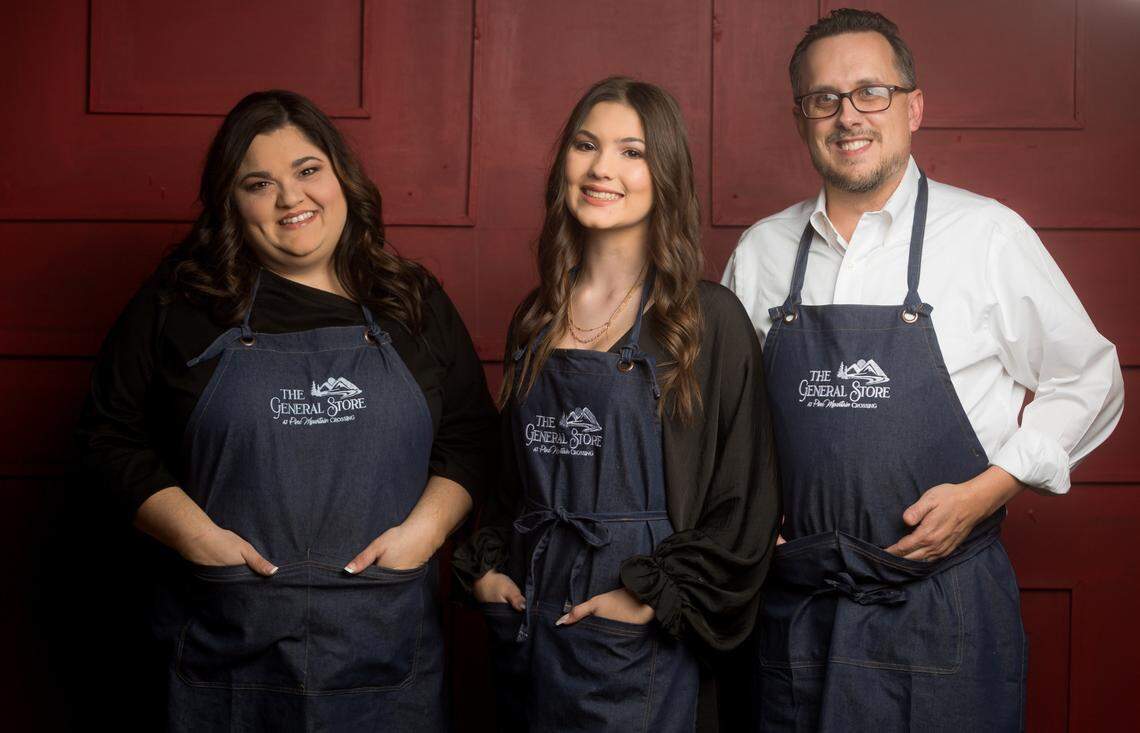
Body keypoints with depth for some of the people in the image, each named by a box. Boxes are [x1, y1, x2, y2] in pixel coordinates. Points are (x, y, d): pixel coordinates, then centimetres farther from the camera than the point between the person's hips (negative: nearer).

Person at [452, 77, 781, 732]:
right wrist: (483, 563, 5)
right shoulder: (537, 319, 9)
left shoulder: (710, 320, -8)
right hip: (523, 624, 5)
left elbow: (744, 502, -8)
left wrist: (656, 597, -12)